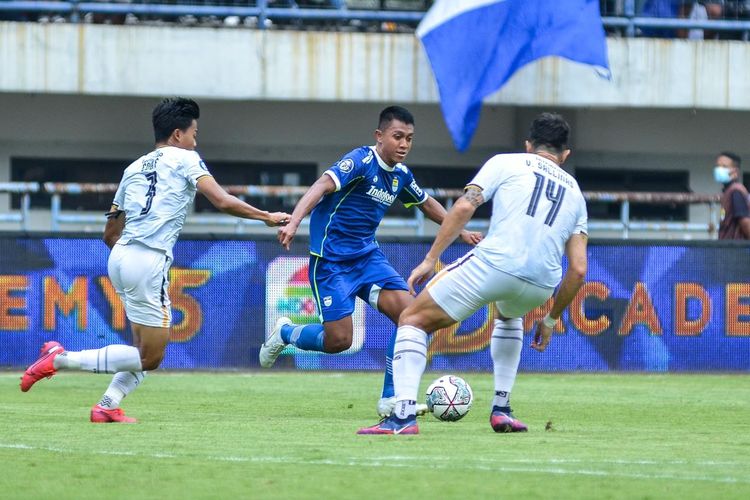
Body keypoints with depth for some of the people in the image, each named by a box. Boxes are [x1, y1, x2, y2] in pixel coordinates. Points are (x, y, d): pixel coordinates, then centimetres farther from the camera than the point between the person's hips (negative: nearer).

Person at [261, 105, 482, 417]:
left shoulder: (401, 175, 6)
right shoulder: (362, 161, -18)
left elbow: (426, 203, 27)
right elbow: (322, 186, -32)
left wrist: (461, 232, 31)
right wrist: (294, 222, -48)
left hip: (367, 256, 7)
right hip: (331, 260, -7)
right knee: (338, 340, -12)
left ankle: (391, 398, -3)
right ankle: (285, 333, 21)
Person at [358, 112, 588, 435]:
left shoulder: (505, 163, 17)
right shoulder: (575, 193, 26)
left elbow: (464, 206, 1)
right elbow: (578, 269, 19)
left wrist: (430, 259, 3)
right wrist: (550, 321, 30)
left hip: (493, 263, -4)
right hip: (541, 284, 4)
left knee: (412, 320, 10)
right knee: (508, 315, 41)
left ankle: (403, 415, -9)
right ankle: (501, 409, 31)